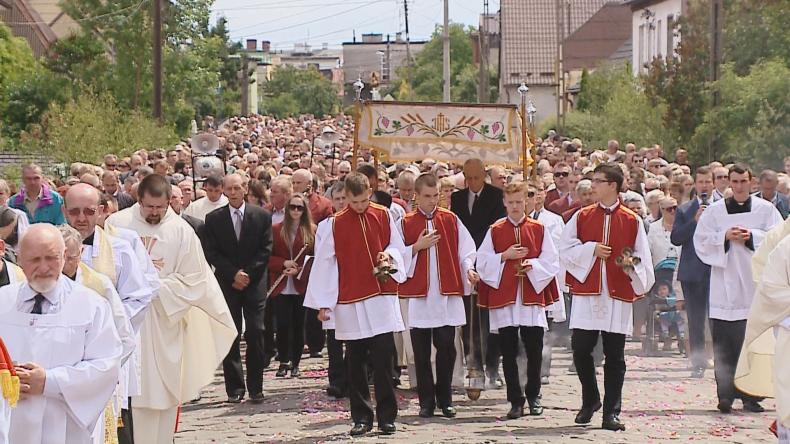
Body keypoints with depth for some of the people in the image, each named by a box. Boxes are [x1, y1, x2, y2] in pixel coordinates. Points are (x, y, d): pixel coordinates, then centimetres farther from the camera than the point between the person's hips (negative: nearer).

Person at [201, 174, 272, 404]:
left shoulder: (261, 216, 4)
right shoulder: (214, 219, 4)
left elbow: (266, 250, 1)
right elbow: (211, 253, 0)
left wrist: (248, 273, -8)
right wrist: (234, 274, -9)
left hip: (254, 283, 0)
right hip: (227, 283, 0)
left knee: (256, 334, -6)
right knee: (231, 337, -2)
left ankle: (255, 388, 0)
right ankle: (235, 388, 2)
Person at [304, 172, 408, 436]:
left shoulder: (383, 216, 4)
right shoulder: (336, 224, 1)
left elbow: (398, 247, 12)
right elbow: (324, 263, 1)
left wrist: (389, 256, -12)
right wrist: (323, 303, -2)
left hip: (382, 298, 0)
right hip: (350, 302, 0)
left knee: (383, 360, -4)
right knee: (355, 365, 4)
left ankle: (386, 416, 3)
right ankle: (361, 418, 11)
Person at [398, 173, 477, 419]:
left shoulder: (451, 220, 7)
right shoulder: (406, 223, 5)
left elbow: (465, 250, 5)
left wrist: (469, 269, -12)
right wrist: (417, 247, -10)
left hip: (447, 295, 0)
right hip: (418, 297, 0)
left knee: (446, 348, -3)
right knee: (421, 353, 2)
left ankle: (445, 400, 8)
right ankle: (426, 402, 10)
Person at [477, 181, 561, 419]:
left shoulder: (538, 229, 7)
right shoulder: (495, 231, 7)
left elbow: (551, 262, 4)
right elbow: (482, 262, 3)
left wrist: (532, 265, -12)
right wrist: (505, 256, -9)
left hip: (532, 296, 0)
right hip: (504, 298, 0)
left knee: (534, 351, 2)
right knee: (509, 353, 0)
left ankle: (533, 397, 18)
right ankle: (516, 401, 6)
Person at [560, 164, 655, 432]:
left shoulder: (632, 221, 3)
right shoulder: (582, 217, 7)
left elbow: (641, 258, 3)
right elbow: (565, 248, 3)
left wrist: (633, 265, -16)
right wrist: (591, 249, -10)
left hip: (618, 298, -1)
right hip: (585, 294, 1)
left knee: (615, 357, 1)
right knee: (581, 351, -1)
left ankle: (611, 412, 6)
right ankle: (590, 401, 21)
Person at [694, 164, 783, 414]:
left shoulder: (765, 209, 7)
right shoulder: (715, 211, 8)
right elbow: (702, 241, 4)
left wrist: (751, 236, -11)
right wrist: (725, 237, -10)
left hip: (755, 285, 0)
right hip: (725, 287, 0)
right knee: (724, 346, -5)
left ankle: (751, 396, 5)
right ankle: (725, 395, -3)